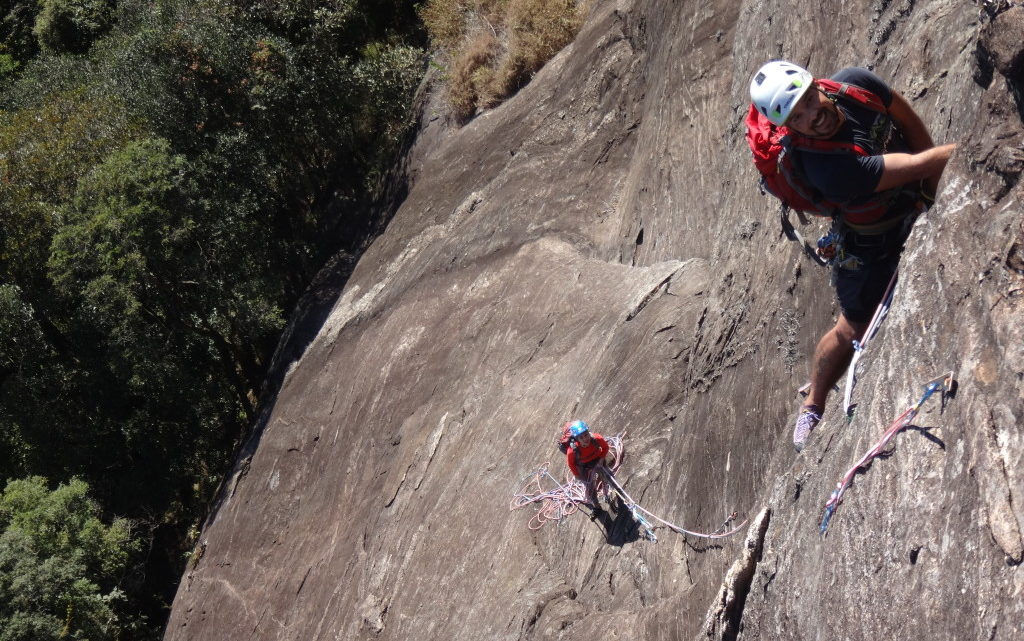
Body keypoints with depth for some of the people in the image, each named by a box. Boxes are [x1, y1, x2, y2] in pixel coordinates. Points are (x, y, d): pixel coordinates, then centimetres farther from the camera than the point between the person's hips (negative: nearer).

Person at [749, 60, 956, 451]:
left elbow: (910, 122, -4)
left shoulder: (855, 83, -23)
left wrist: (931, 187, -5)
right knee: (854, 329, 8)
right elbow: (921, 163, -39)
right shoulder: (827, 167, -42)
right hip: (869, 240, -6)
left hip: (915, 204, 6)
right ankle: (812, 407, 30)